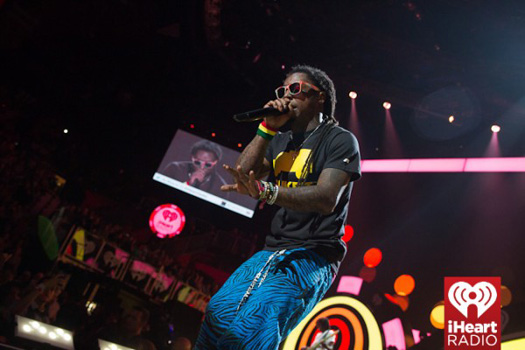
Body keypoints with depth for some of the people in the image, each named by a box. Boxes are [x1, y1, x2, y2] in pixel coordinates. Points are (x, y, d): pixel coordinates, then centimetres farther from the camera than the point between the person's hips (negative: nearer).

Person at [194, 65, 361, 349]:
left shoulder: (340, 140, 0)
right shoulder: (280, 142, 21)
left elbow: (327, 198, -18)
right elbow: (242, 173, 8)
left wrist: (265, 191, -34)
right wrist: (268, 128, 4)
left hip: (314, 254, -6)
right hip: (272, 251, 6)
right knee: (218, 312, -22)